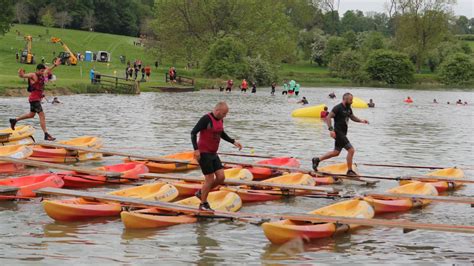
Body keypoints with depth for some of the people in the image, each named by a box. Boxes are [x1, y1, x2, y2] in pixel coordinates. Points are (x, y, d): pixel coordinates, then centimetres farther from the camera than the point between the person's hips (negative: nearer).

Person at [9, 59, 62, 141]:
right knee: (42, 116, -12)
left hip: (38, 98, 10)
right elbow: (22, 76, -27)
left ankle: (14, 120, 37)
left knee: (31, 115, 24)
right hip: (34, 98, -10)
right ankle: (46, 135, -12)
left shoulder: (42, 75, 8)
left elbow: (48, 70, 28)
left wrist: (55, 65, 31)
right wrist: (21, 74, -49)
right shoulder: (33, 75, -15)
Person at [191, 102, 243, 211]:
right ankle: (203, 204, 9)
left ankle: (201, 193, 19)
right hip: (204, 153, -8)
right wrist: (196, 149, -27)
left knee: (221, 177, 1)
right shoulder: (206, 119, -16)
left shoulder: (220, 120, 9)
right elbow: (193, 132, -19)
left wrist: (233, 142, 16)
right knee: (210, 179, -5)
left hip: (213, 154, 8)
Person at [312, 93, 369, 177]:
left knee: (336, 152, 17)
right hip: (338, 133, -10)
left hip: (343, 133, 10)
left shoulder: (348, 108, 11)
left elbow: (353, 117, 25)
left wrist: (361, 120, 7)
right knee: (351, 150, -12)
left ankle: (317, 160, 27)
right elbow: (328, 117, -19)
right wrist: (331, 129, -27)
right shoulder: (338, 108, -15)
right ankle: (349, 171, -3)